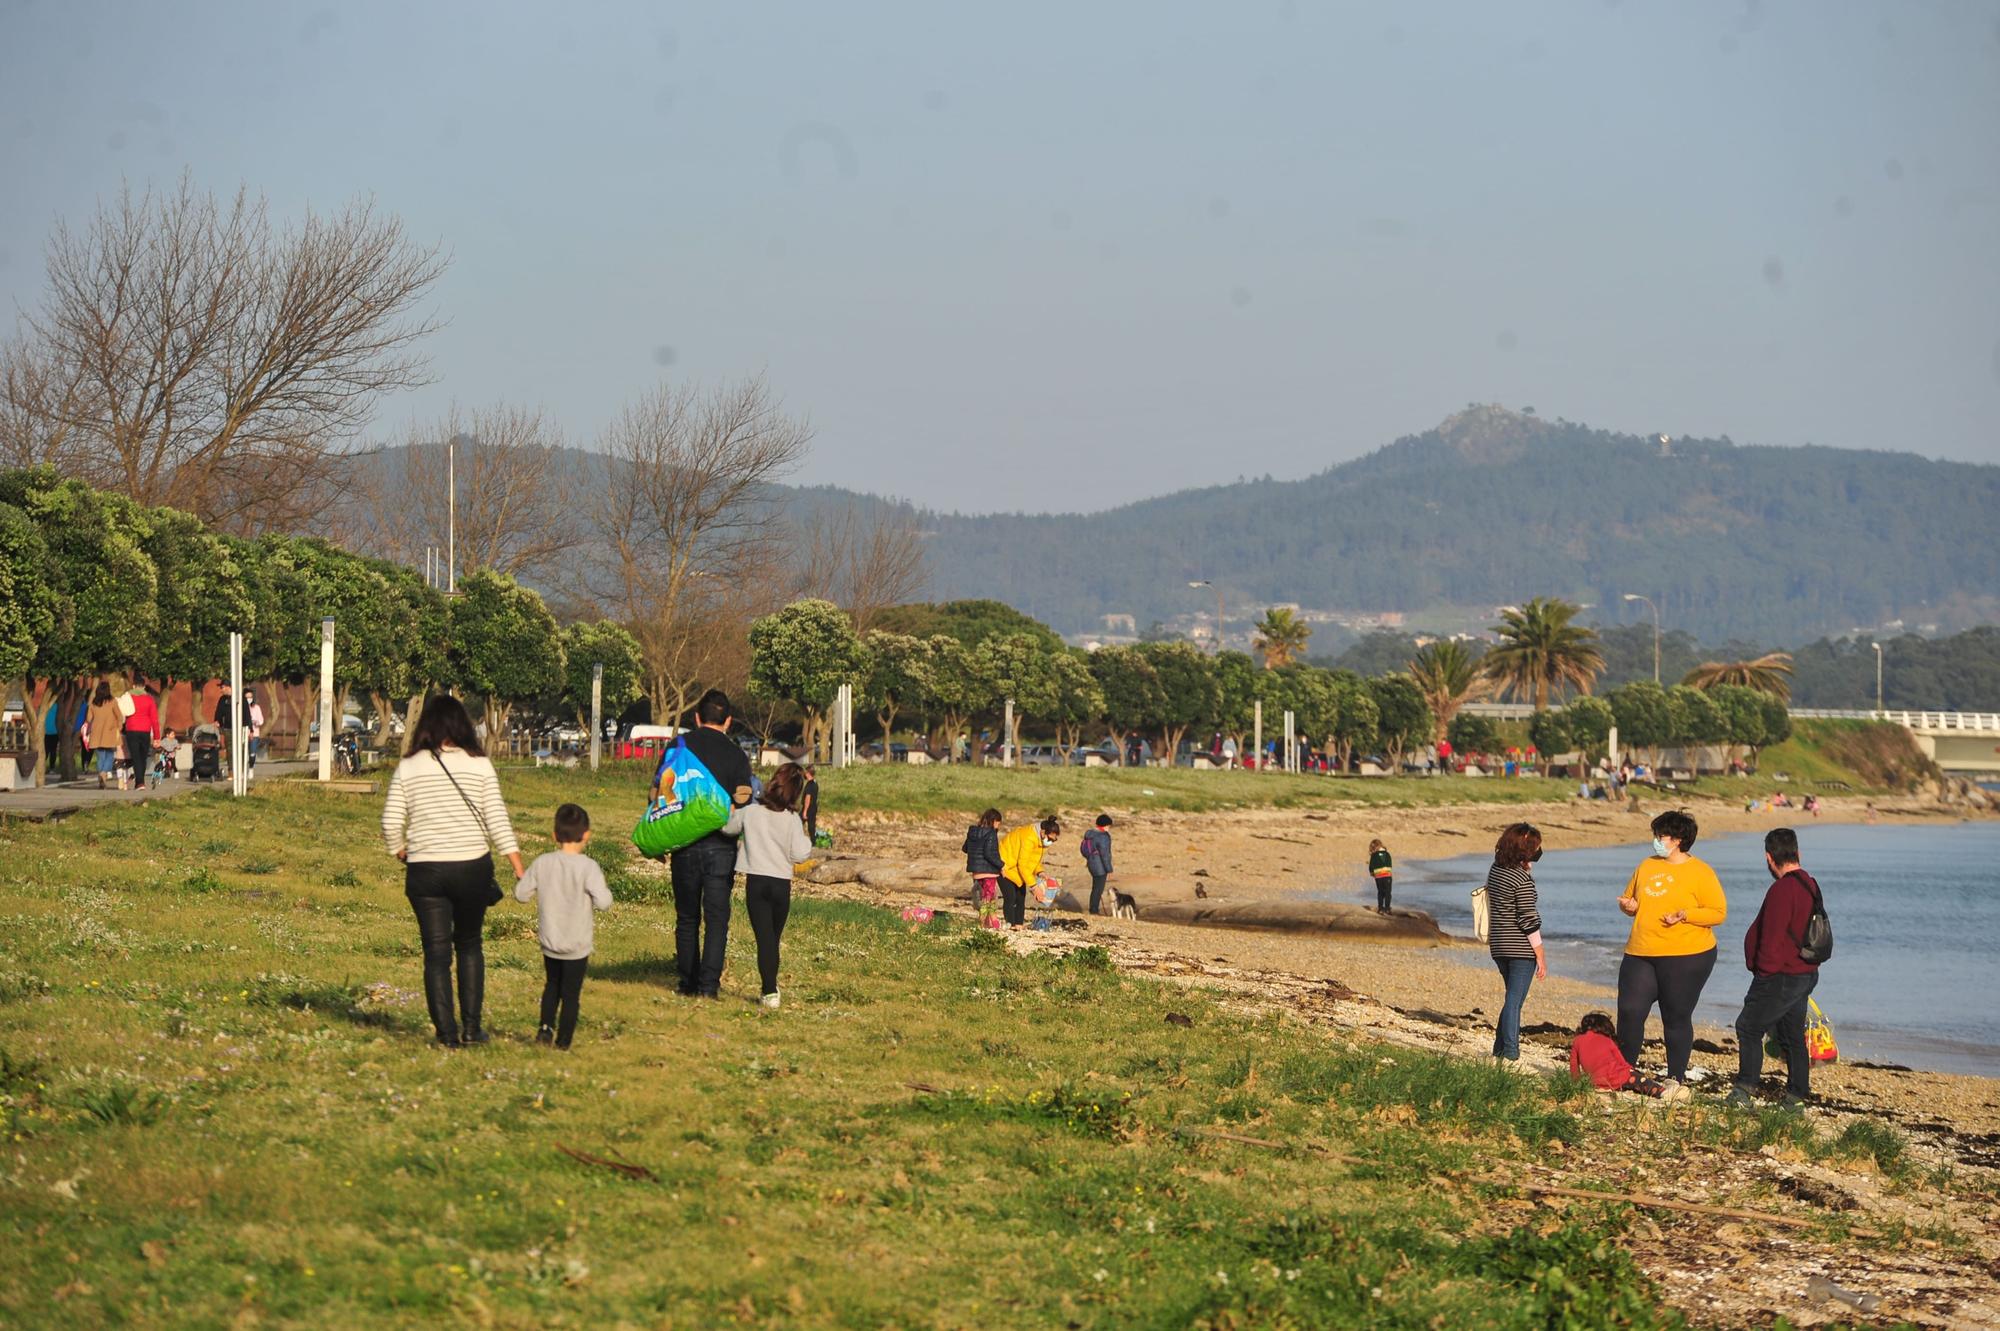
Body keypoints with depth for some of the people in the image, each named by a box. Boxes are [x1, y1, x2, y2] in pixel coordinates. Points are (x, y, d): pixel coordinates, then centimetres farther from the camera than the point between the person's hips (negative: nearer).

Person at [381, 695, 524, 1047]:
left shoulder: (408, 768, -1)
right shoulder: (480, 765, -3)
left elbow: (391, 823, -3)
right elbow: (497, 820, -6)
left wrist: (403, 855, 15)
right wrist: (519, 869, -4)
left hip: (425, 872, 0)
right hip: (472, 868, 0)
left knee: (436, 952, 6)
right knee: (469, 946, 17)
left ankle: (447, 1032, 4)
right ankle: (471, 1027, 14)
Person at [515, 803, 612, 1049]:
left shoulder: (542, 863, -6)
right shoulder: (588, 867, -17)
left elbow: (521, 894, -2)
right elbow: (603, 902, -23)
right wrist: (605, 888, -2)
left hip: (549, 943, 3)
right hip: (577, 945, -3)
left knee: (552, 986, 24)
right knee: (571, 993, 9)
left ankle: (546, 1027, 11)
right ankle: (563, 1039, 13)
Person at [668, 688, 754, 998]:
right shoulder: (736, 755, -2)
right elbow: (743, 801, -8)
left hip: (683, 844, 2)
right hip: (720, 846, -2)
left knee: (687, 918, 12)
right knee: (716, 918, 2)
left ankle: (689, 983, 16)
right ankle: (709, 984, -6)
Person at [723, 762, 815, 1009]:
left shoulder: (750, 811, -3)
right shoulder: (792, 819, -7)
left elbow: (727, 828, 13)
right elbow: (800, 855, -9)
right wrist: (807, 841, 10)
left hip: (755, 882, 0)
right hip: (782, 884, 0)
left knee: (764, 938, -3)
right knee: (774, 938, 16)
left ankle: (770, 991, -10)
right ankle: (771, 987, 24)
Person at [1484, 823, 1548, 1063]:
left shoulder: (1495, 870, 7)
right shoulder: (1523, 879, -17)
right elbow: (1529, 920, -16)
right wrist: (1541, 957, -13)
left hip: (1498, 945, 8)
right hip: (1521, 947, -8)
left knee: (1512, 998, 19)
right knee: (1515, 1000, -4)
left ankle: (1499, 1052, 21)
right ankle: (1510, 1056, -5)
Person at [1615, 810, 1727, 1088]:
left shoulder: (1700, 873, -4)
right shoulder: (1647, 866, 13)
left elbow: (1719, 913, -7)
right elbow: (1630, 897, 24)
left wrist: (1684, 915, -21)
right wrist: (1630, 906, -1)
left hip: (1684, 957, -5)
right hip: (1641, 954, 5)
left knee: (1676, 1018, 2)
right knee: (1629, 1010, -2)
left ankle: (1676, 1078, 13)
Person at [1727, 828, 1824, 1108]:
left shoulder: (1782, 890, -20)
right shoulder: (1810, 886, 11)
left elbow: (1771, 940, -21)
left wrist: (1764, 971, -10)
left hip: (1780, 977, -9)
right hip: (1806, 974, 9)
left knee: (1748, 1027, -2)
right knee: (1792, 1035, 16)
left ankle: (1745, 1087, -8)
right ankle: (1798, 1094, 20)